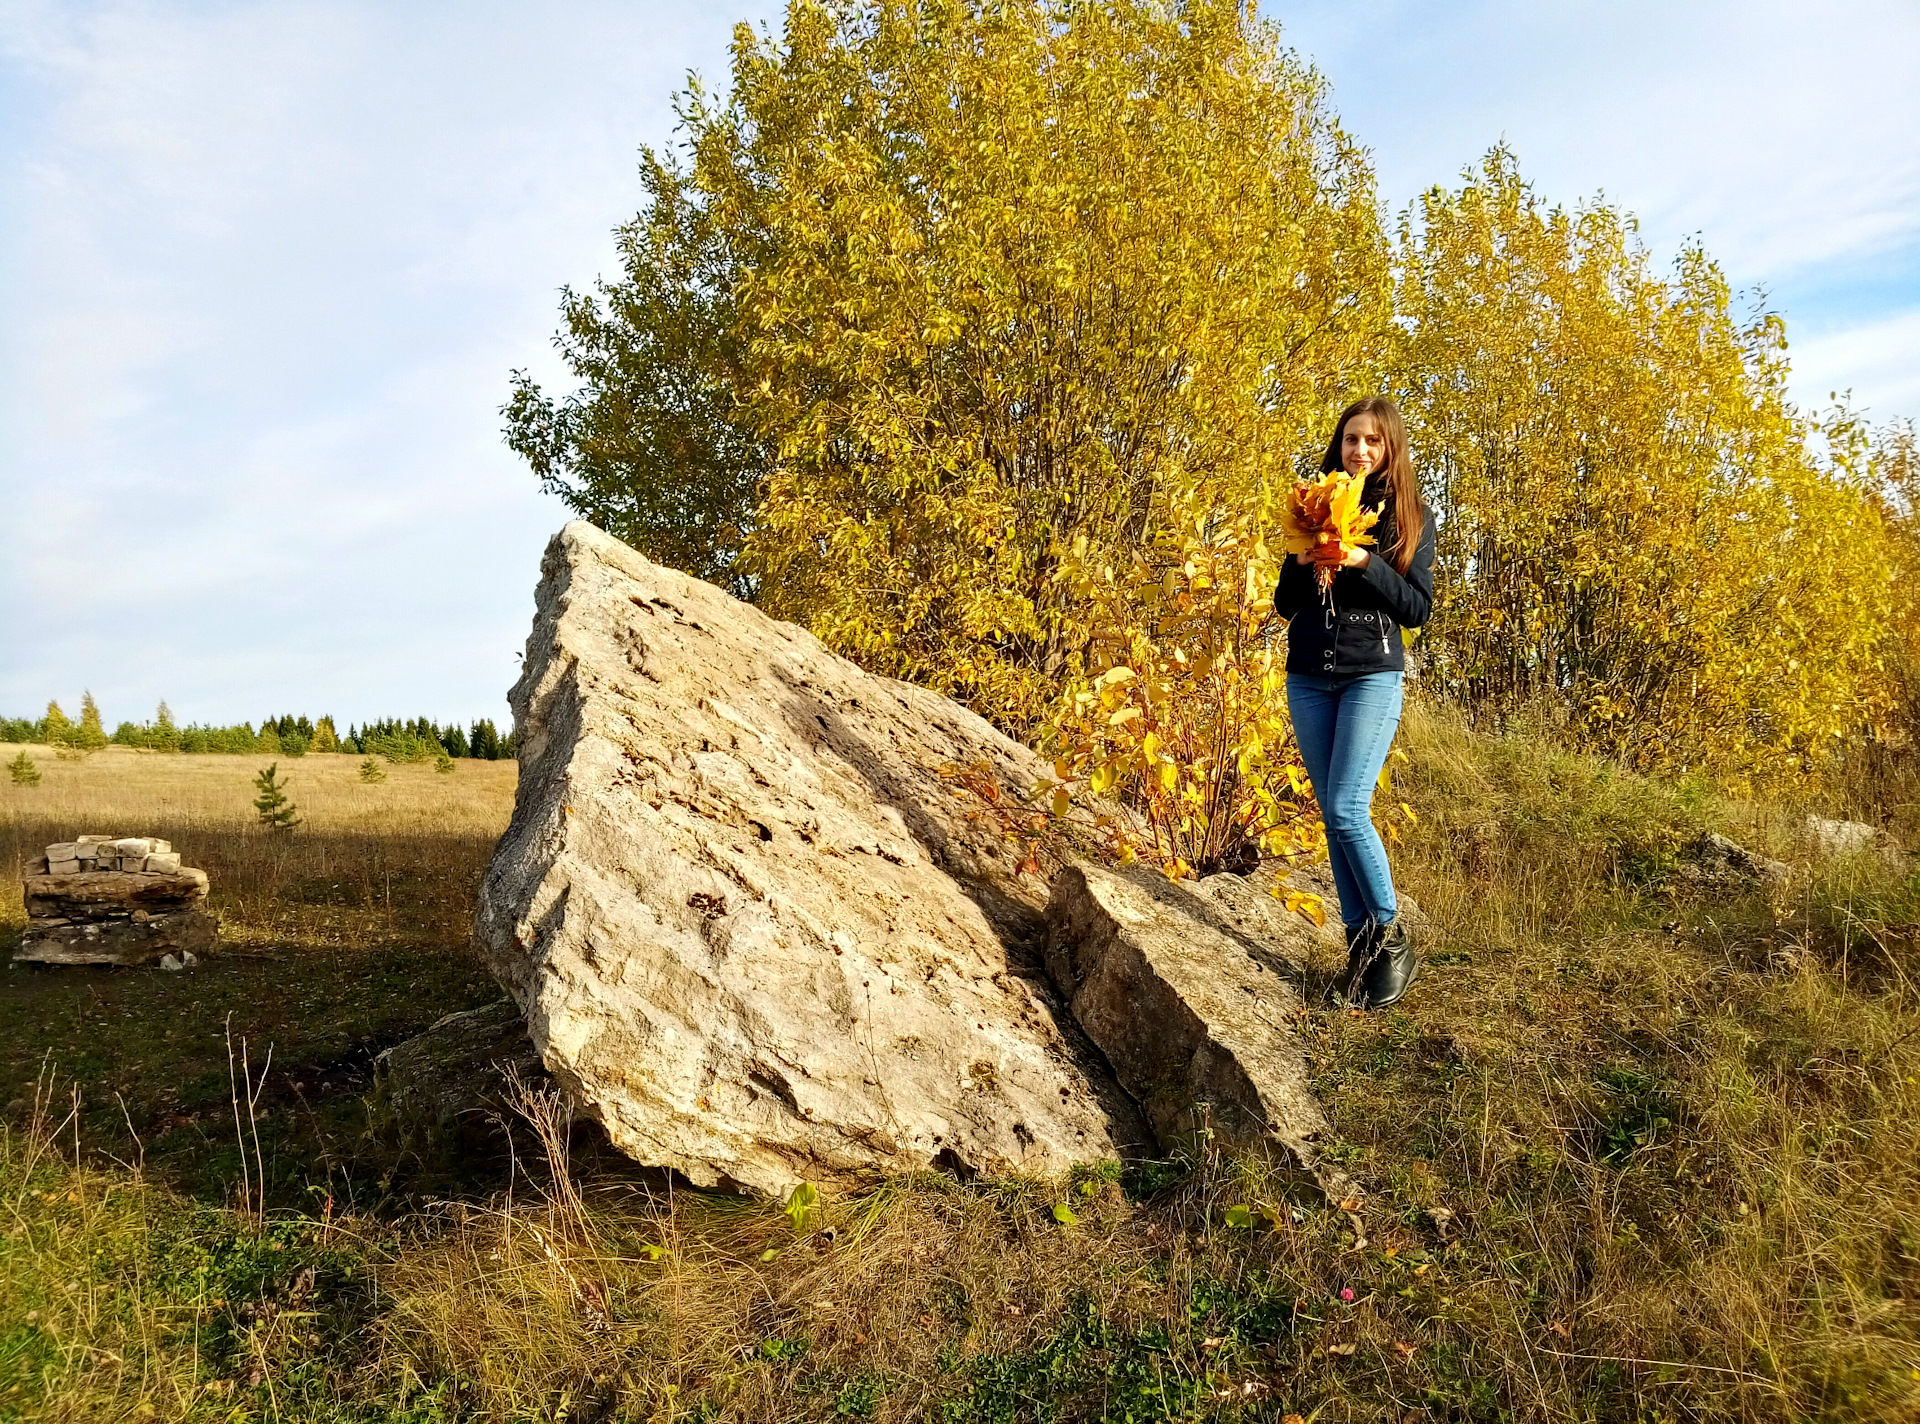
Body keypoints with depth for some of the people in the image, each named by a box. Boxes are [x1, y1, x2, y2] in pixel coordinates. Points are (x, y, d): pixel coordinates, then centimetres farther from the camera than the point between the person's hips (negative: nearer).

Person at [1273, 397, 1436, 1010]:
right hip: (1308, 679, 4)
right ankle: (1360, 941, 12)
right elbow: (1284, 604, 10)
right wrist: (1305, 561, -9)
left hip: (1373, 677, -4)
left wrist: (1364, 562, -16)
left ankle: (1390, 935, 3)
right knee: (1333, 815, 4)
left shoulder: (1410, 517, 3)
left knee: (1347, 810, -15)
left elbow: (1418, 608, -3)